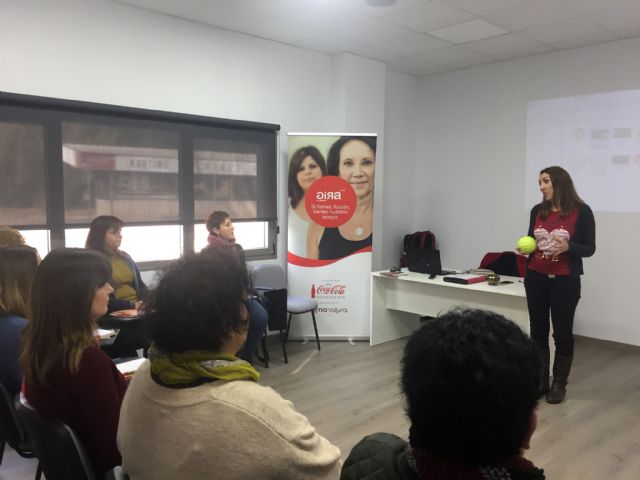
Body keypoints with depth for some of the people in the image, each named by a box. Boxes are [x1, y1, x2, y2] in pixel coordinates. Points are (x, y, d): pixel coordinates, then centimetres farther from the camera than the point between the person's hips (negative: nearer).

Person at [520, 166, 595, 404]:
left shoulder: (581, 211, -7)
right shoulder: (537, 211, 4)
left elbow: (589, 248, -4)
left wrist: (568, 247, -22)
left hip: (565, 281, -3)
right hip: (536, 278, 4)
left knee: (562, 332, 5)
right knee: (537, 330, 8)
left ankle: (559, 383, 20)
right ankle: (540, 381, 19)